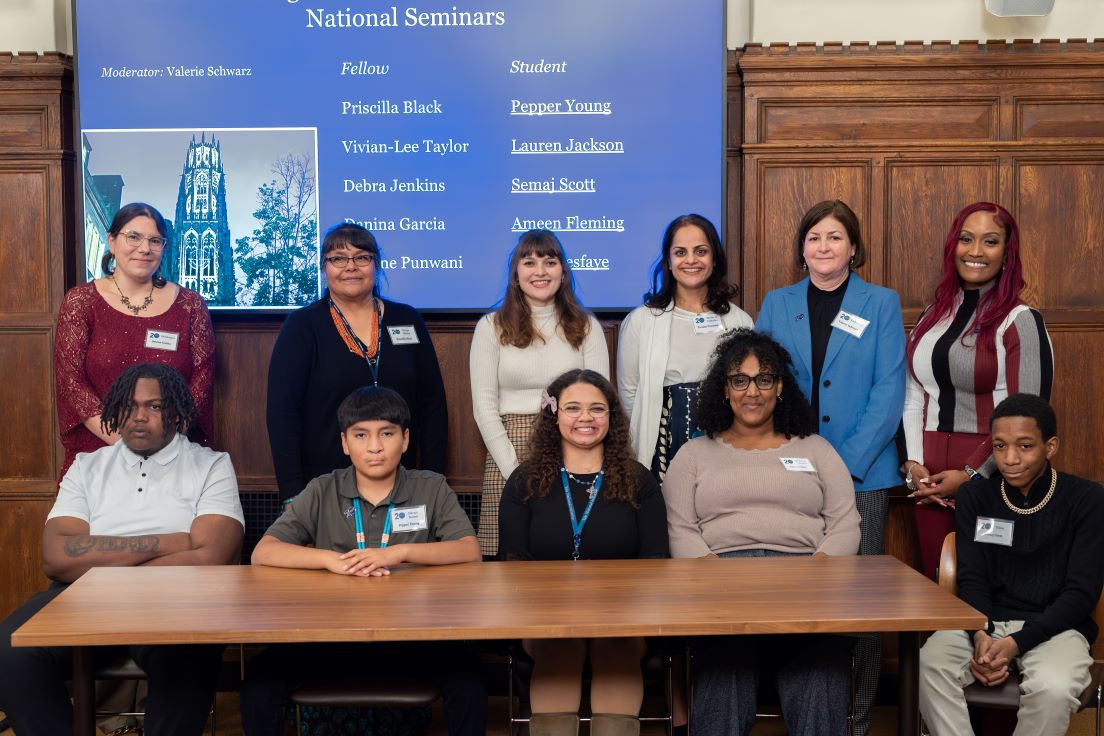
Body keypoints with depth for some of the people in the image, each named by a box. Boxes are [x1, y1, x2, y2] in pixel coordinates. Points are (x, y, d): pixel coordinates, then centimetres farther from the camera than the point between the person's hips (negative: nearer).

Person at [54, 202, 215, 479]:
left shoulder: (190, 305, 4)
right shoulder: (80, 302, 2)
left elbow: (203, 378, -1)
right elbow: (70, 380, -5)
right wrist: (121, 440, -16)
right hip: (94, 454, 0)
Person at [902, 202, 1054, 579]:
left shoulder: (1021, 321, -7)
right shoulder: (933, 316, 11)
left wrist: (970, 475, -12)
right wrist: (913, 462, -1)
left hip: (988, 477, -5)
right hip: (929, 478, 5)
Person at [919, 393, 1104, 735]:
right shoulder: (974, 496, 6)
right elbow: (972, 578, 2)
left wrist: (1017, 643, -20)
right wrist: (980, 634, -20)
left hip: (1054, 626, -2)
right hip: (984, 621, 2)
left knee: (1054, 688, -35)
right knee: (927, 667, -29)